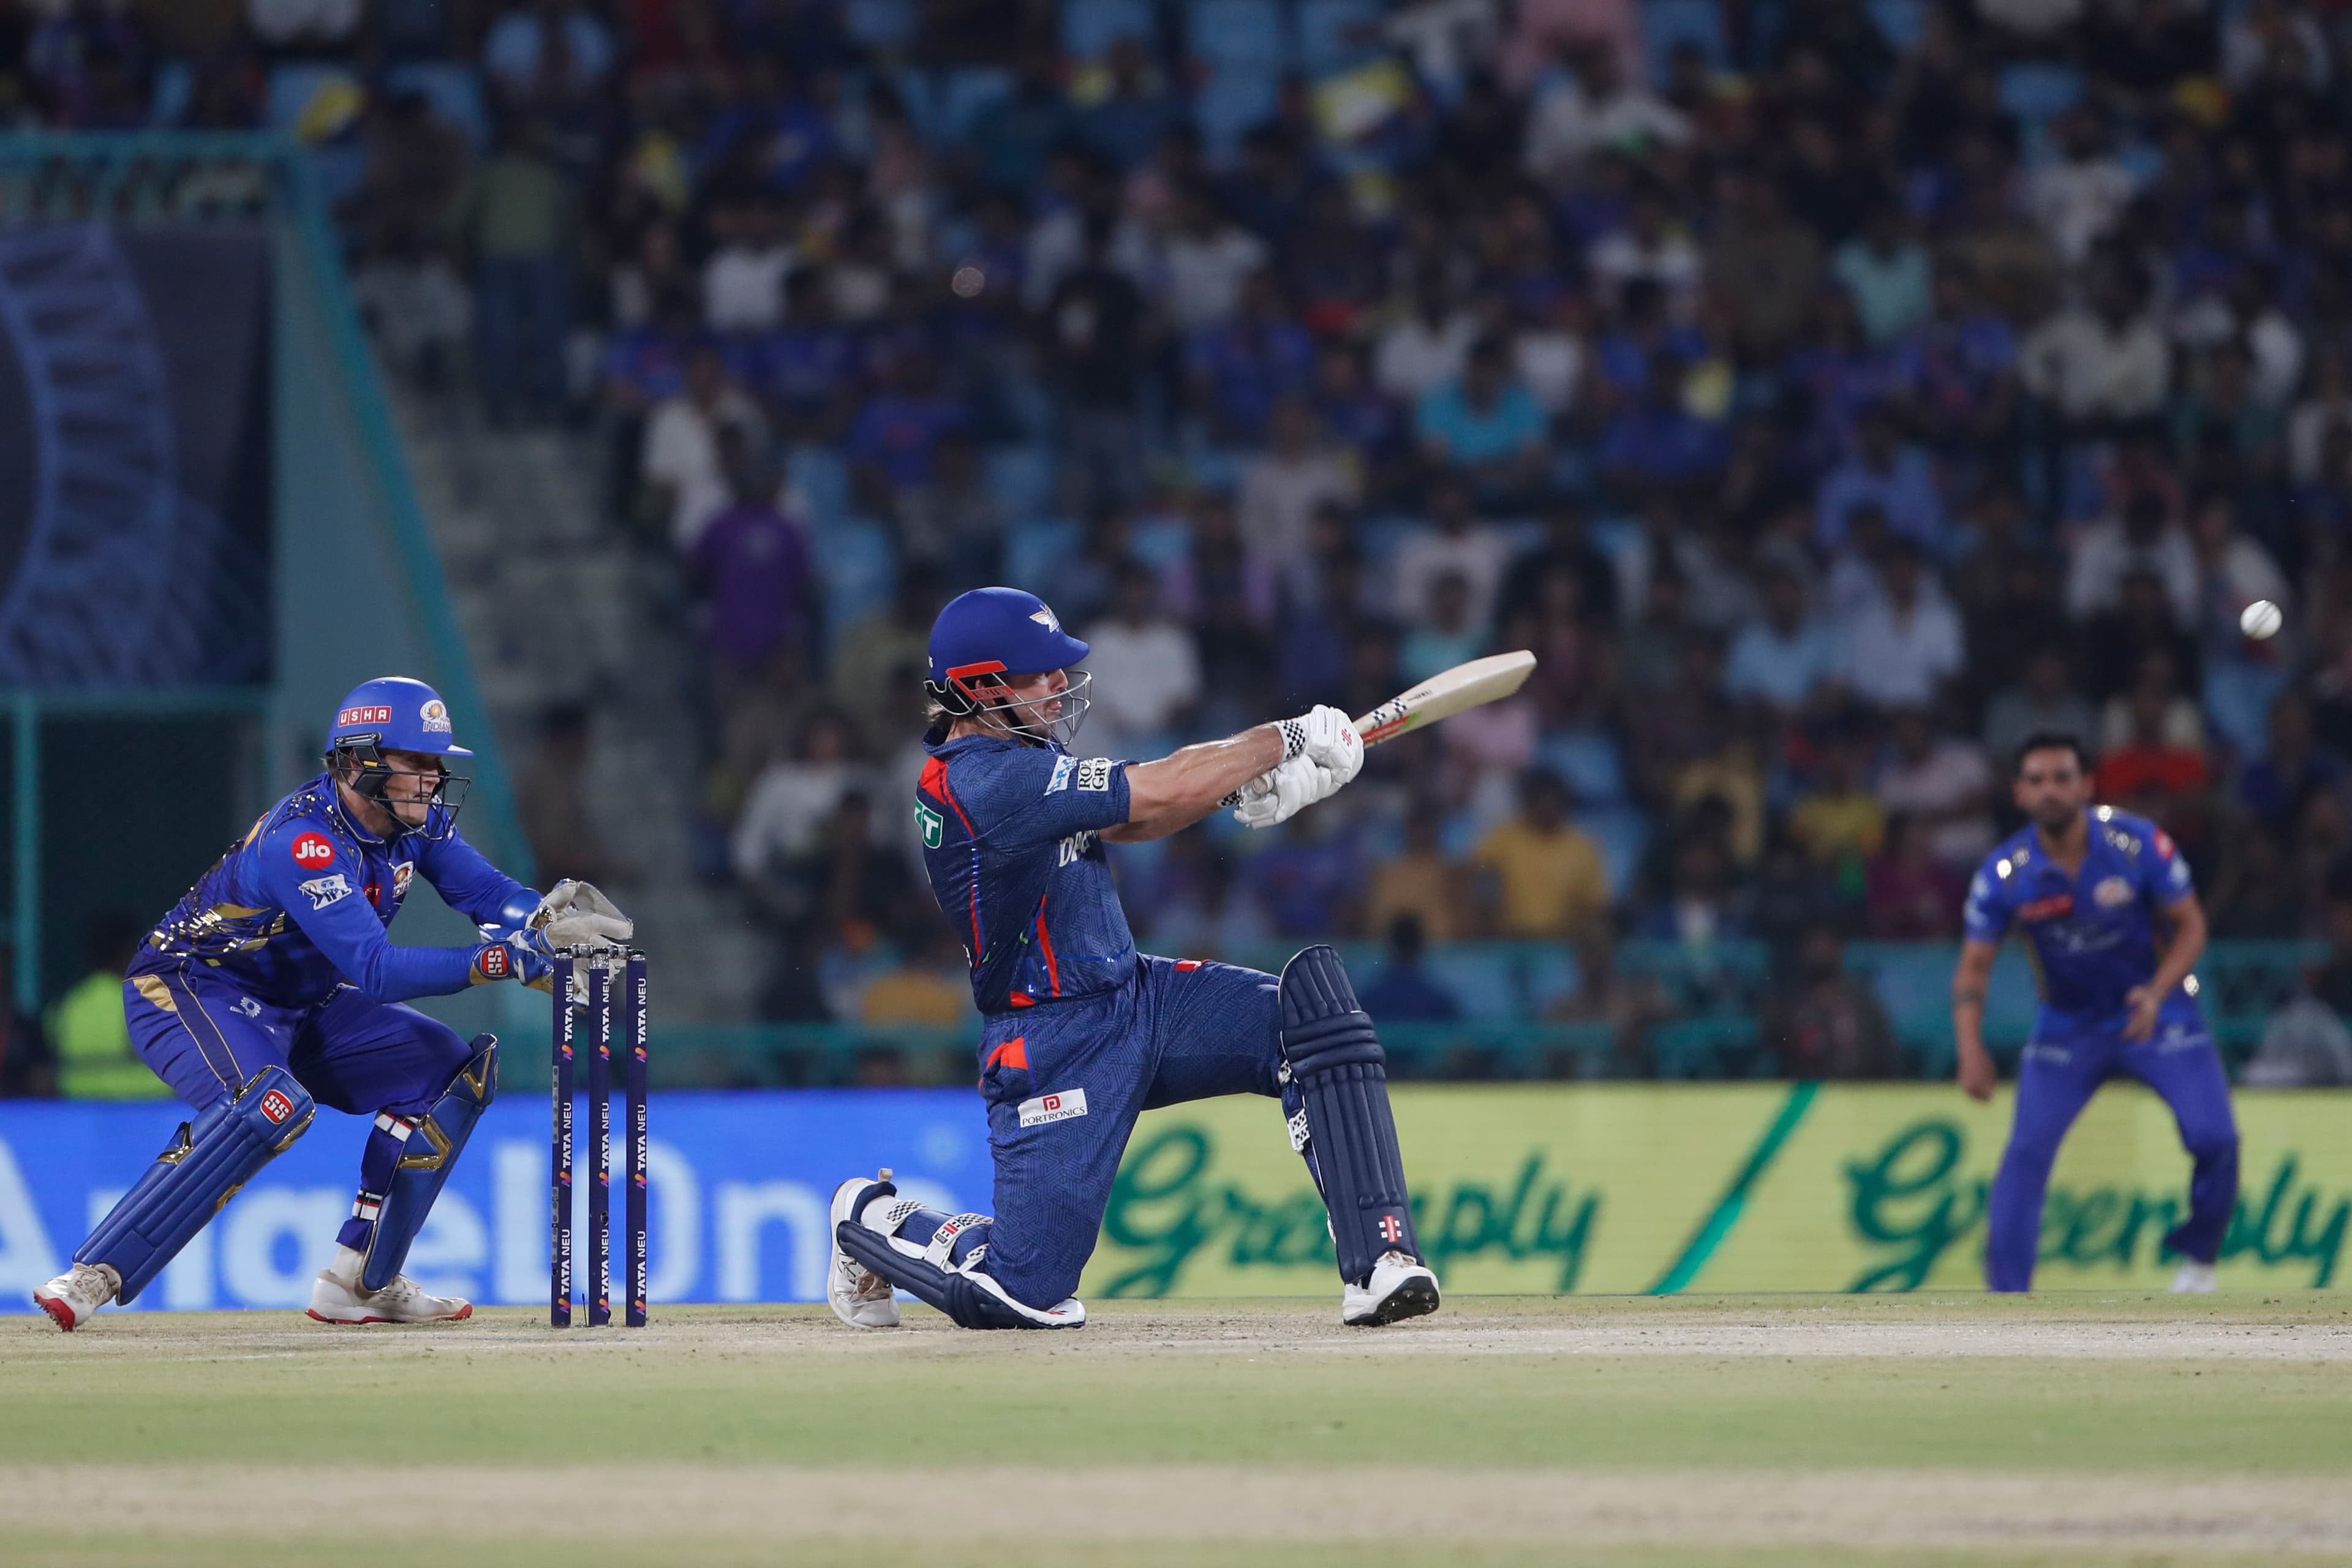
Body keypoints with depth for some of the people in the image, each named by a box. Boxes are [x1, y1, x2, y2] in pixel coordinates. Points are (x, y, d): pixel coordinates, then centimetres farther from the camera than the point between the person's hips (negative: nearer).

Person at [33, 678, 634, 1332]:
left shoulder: (416, 817, -5)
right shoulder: (302, 840, -31)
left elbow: (489, 892, -4)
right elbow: (375, 971, -37)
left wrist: (549, 915, -28)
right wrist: (507, 958, -41)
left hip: (300, 1009, 9)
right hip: (188, 990, -9)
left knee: (452, 1070, 0)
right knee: (273, 1105, -38)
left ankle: (361, 1283, 3)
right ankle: (93, 1277, -38)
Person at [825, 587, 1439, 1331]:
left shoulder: (1015, 756, 8)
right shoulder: (986, 782, -24)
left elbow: (1128, 818, 10)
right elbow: (1157, 795, -25)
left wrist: (1249, 780, -9)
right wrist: (1280, 741, -12)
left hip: (1136, 994, 9)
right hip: (1054, 1042, -9)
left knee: (1316, 1007, -12)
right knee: (1024, 1296, -9)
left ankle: (1378, 1263, -18)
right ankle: (874, 1220, 23)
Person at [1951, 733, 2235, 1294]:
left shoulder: (2139, 845, -19)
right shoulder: (2004, 873, -15)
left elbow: (2190, 927, -8)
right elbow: (1974, 967, -8)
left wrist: (2157, 994, -26)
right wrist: (1971, 1051, -23)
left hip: (2154, 1012, -1)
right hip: (2068, 1024, 1)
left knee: (2215, 1139, -14)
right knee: (2027, 1151, -14)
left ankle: (2197, 1260, 13)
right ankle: (2006, 1296, -8)